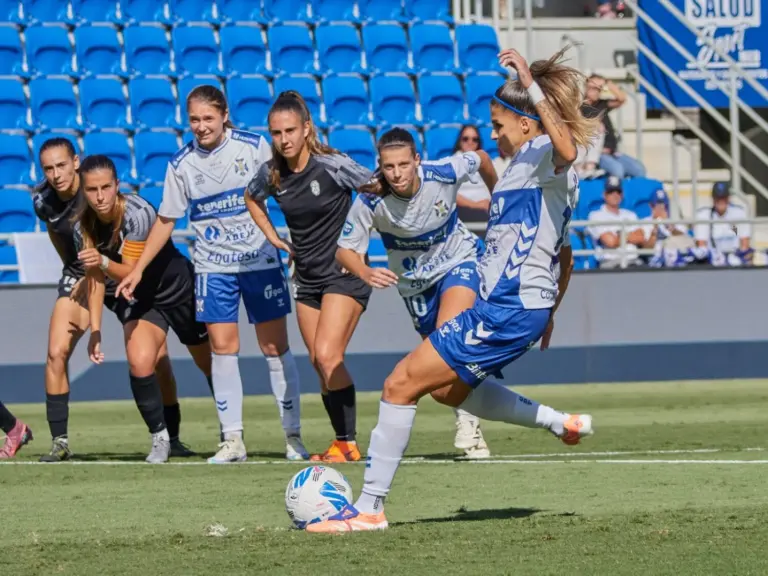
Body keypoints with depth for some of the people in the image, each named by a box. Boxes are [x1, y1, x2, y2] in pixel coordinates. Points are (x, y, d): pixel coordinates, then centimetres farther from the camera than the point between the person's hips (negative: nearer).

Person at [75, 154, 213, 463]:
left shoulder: (137, 213, -31)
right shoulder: (84, 226, -14)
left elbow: (132, 271, -31)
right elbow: (95, 279, -3)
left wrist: (103, 263, -50)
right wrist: (95, 330, -7)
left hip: (179, 290, -3)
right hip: (139, 299, 3)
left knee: (212, 365, 12)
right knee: (139, 362, -22)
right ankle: (160, 438, -7)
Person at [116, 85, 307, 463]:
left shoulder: (254, 147, -7)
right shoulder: (182, 164, -2)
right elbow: (166, 220, 6)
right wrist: (138, 269, 3)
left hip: (261, 262, -1)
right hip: (213, 266, 1)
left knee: (276, 348, 0)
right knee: (222, 348, -6)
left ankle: (293, 436, 7)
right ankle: (232, 439, -1)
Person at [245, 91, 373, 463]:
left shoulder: (332, 166, -17)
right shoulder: (271, 174, 0)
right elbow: (252, 199, 22)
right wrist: (275, 239, 12)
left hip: (345, 273, -6)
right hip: (307, 279, 7)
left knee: (327, 355, -19)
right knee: (319, 363, 6)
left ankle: (348, 443, -14)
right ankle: (343, 443, 13)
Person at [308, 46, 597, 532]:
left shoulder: (542, 155, -10)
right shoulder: (533, 166, 20)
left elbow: (566, 150, -38)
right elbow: (564, 254, 28)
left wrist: (532, 87, -40)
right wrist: (549, 313, 36)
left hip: (508, 310, -11)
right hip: (504, 306, 11)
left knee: (401, 385, -10)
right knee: (451, 389, 31)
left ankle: (370, 508, -7)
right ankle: (560, 422, 33)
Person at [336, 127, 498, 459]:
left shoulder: (444, 173, -27)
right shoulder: (370, 201, -27)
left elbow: (481, 159, -4)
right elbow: (344, 250, -19)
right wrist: (365, 273, -42)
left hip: (459, 261, -2)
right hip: (414, 279, 2)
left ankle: (467, 423, -22)